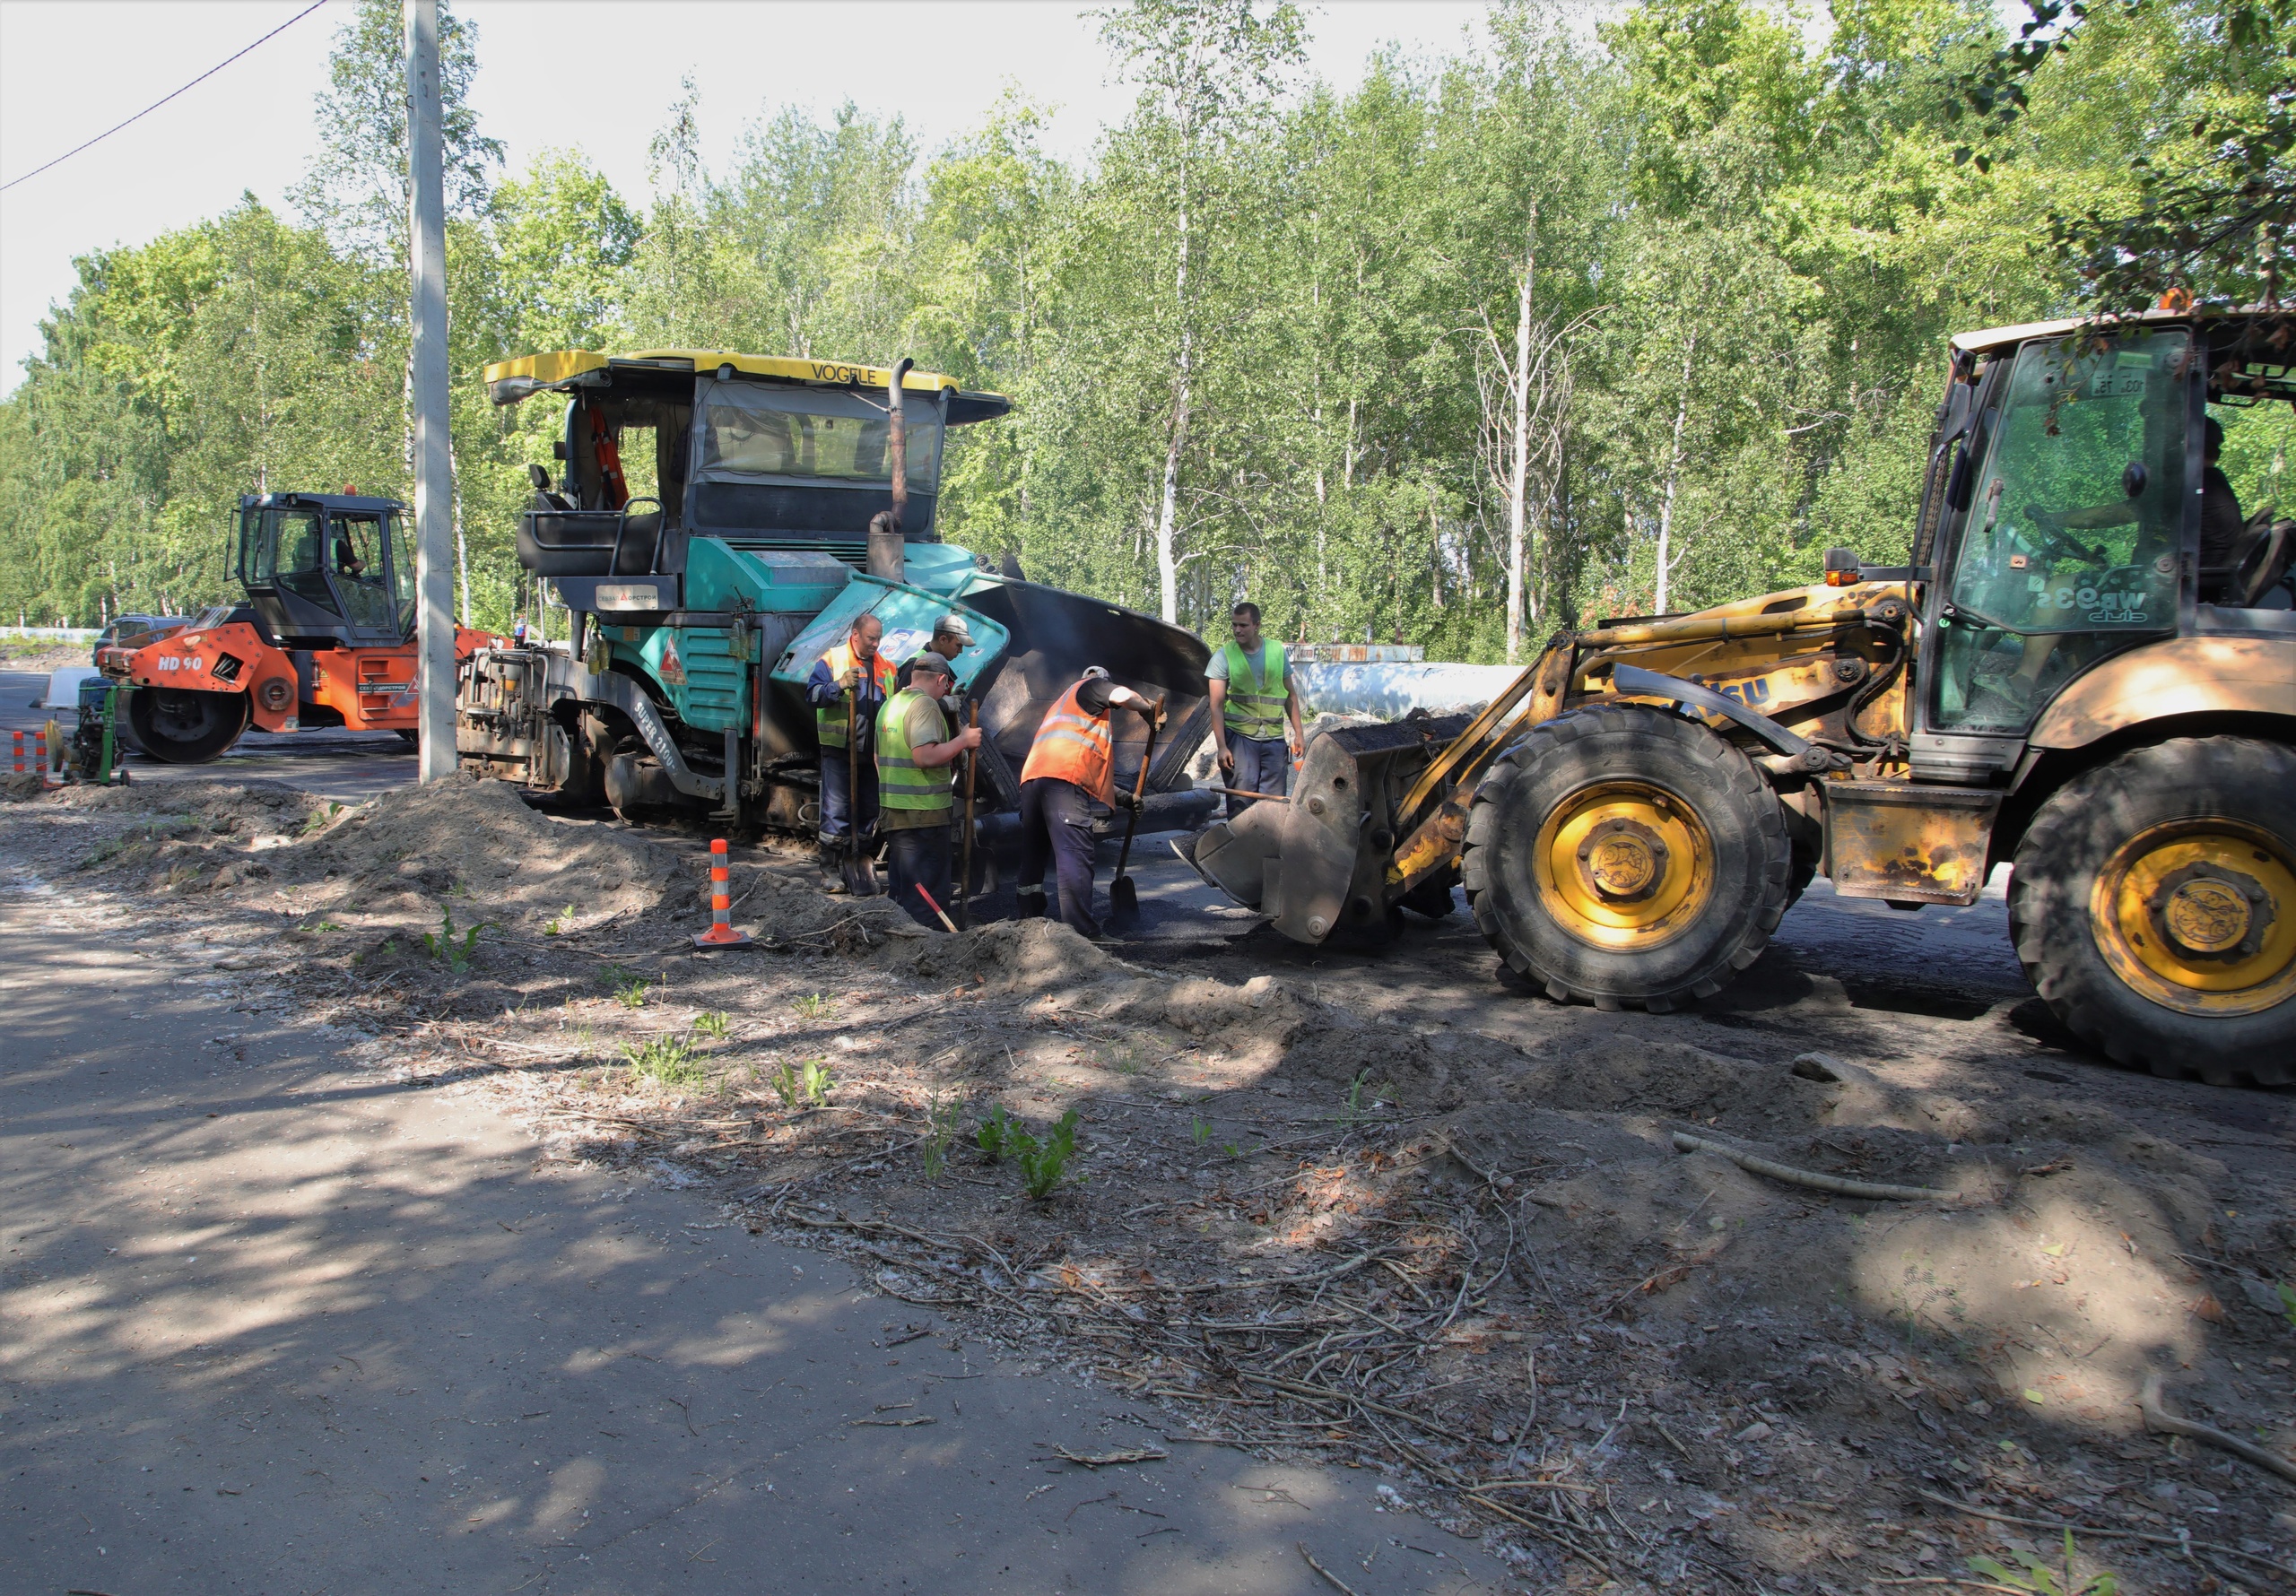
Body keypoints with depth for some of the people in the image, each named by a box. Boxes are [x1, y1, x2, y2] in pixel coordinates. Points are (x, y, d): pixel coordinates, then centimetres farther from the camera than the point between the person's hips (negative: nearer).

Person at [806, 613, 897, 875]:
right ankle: (830, 868, 2)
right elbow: (812, 694, -12)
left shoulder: (885, 667, 13)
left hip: (873, 752, 5)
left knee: (868, 810, 10)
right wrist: (840, 685, -25)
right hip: (839, 749, -5)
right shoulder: (832, 660, -2)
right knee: (836, 810, -5)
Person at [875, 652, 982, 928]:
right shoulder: (925, 704, -14)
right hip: (924, 814, -9)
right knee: (927, 896, -4)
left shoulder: (889, 705, 15)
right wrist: (963, 740, -15)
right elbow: (925, 756, -25)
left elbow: (879, 758, 23)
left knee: (902, 889, 17)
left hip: (892, 810, 9)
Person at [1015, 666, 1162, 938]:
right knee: (1075, 857, -13)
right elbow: (1123, 696, -9)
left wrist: (1122, 797, 40)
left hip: (1032, 778, 9)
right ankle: (1083, 932, -19)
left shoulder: (1062, 703, 40)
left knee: (1034, 858, 13)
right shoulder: (1092, 686, 16)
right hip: (1063, 780, -9)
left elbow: (1089, 769, 41)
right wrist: (1149, 709, 12)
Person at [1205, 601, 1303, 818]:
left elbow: (1290, 694, 15)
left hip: (1274, 738, 3)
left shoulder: (1277, 651, 7)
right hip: (1239, 737, -3)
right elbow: (1216, 705, -6)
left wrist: (1298, 732, 9)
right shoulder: (1223, 656, -2)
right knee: (1240, 802, -5)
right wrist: (1222, 747, -13)